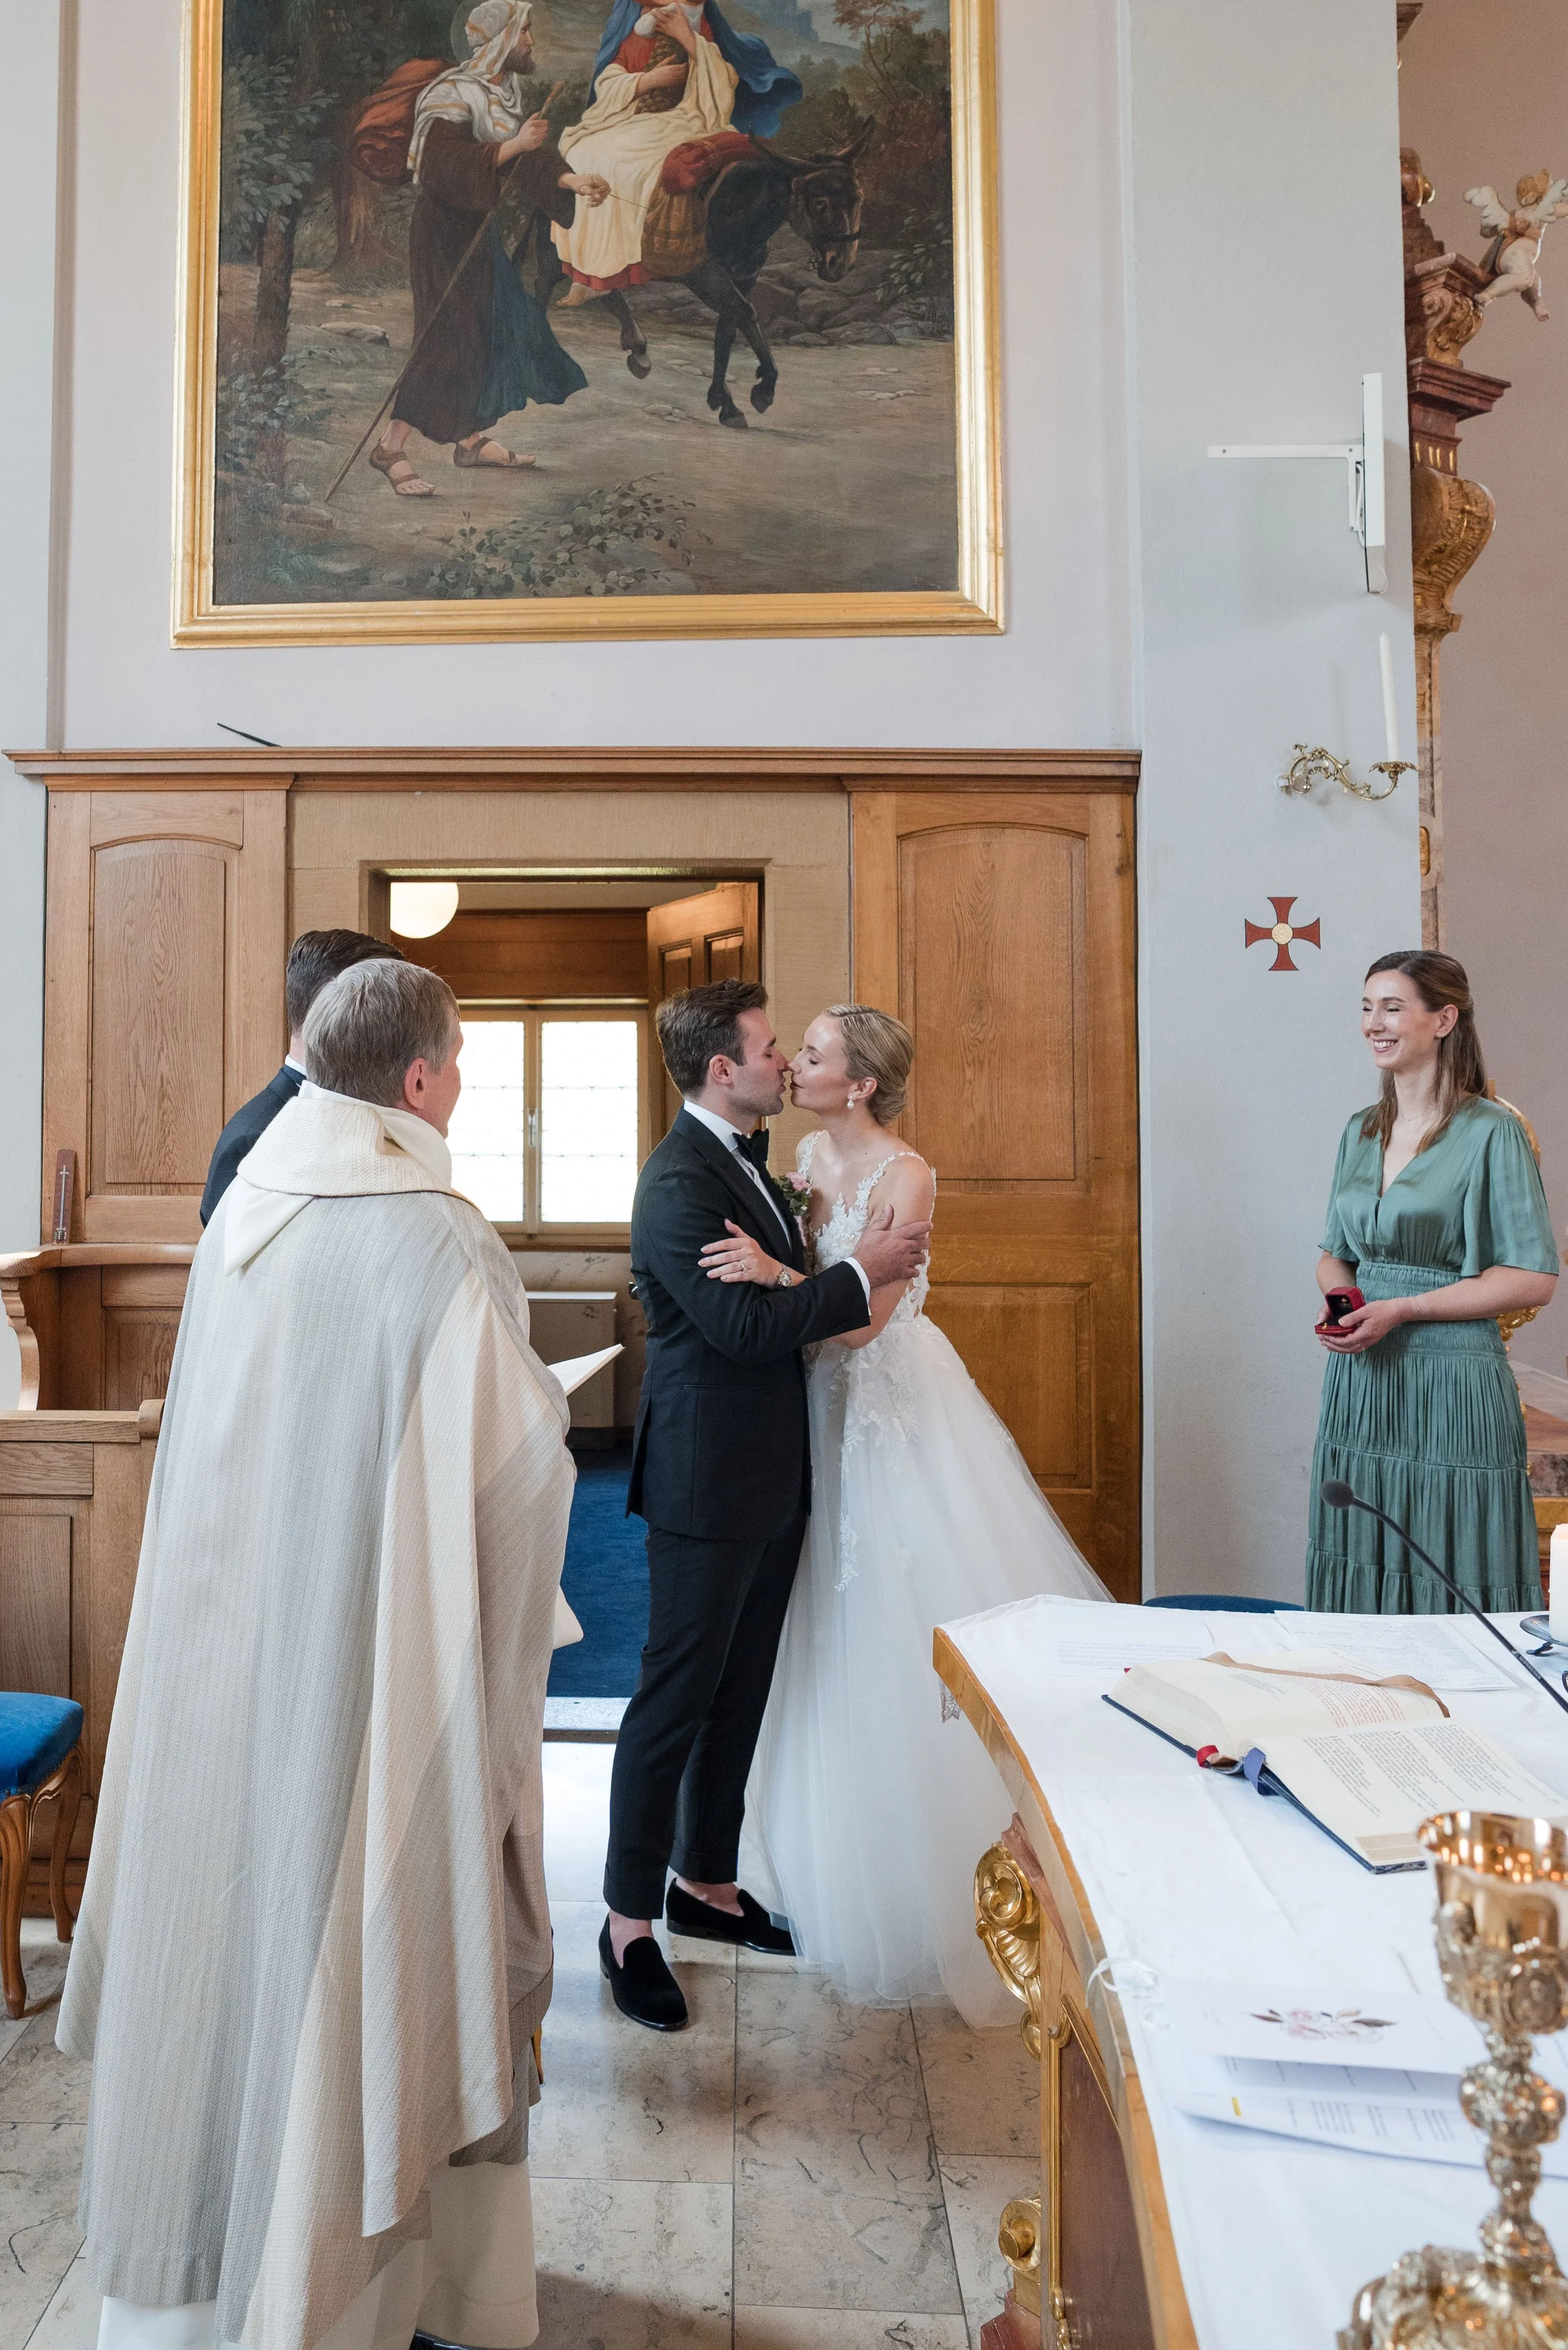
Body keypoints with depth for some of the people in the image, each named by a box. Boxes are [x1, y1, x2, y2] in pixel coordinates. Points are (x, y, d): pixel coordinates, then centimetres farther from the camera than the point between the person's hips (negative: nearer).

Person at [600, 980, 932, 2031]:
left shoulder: (746, 1161, 12)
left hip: (770, 1474, 10)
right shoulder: (679, 1183, -19)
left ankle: (709, 1881, 35)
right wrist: (860, 1274, -18)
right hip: (709, 1479, -9)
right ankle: (631, 1919, 20)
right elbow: (741, 1326, -25)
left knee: (740, 1690, 19)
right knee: (676, 1696, 3)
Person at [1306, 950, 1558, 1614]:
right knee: (1362, 1586, 12)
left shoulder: (1492, 1131, -8)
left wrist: (1400, 1310, -17)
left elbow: (1534, 1277, -11)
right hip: (1359, 1382, 6)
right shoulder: (1360, 1132, 11)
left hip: (1452, 1388, -6)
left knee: (1455, 1595, 3)